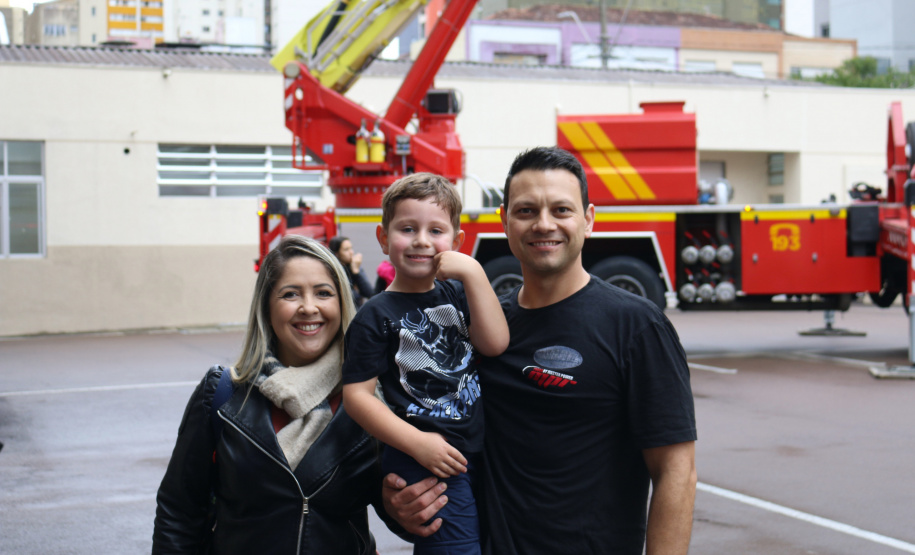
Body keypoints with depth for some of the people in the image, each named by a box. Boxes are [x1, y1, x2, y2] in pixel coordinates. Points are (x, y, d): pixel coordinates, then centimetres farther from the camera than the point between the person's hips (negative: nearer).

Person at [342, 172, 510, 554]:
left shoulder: (457, 294, 9)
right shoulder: (377, 316, -6)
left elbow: (496, 344, -6)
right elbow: (357, 394, -9)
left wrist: (473, 273, -12)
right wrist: (417, 443, -15)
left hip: (477, 454, 6)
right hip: (427, 465, -6)